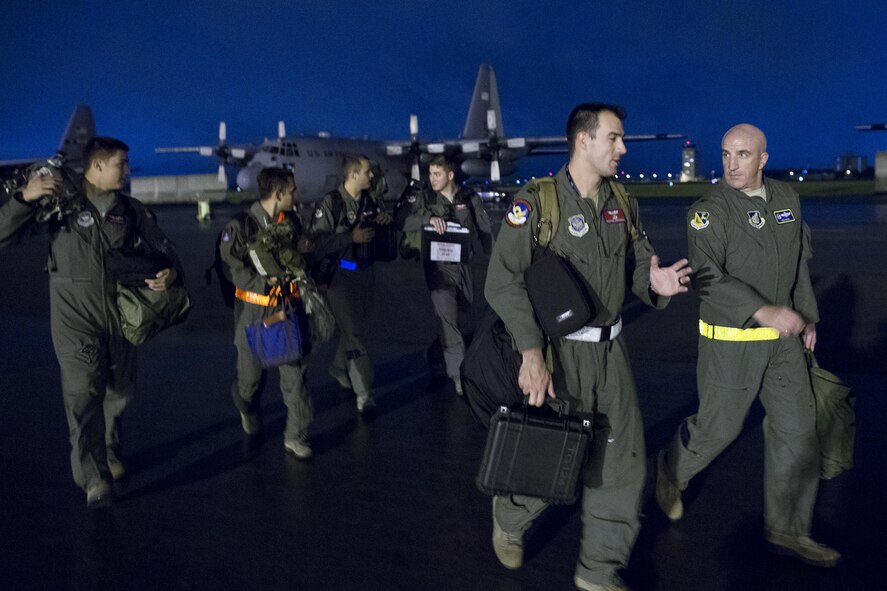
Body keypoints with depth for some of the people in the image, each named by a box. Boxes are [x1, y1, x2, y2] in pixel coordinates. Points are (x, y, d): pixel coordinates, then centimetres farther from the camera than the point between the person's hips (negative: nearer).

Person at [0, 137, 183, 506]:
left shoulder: (131, 211, 6)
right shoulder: (60, 202, -6)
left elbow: (163, 249, 10)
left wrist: (171, 272, -12)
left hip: (120, 314, 5)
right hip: (75, 318, -4)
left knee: (120, 391, 14)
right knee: (83, 391, -14)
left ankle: (108, 451, 38)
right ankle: (94, 479, -11)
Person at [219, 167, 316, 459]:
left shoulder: (292, 221, 5)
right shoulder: (242, 226, -12)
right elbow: (232, 269, -12)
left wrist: (302, 250, -3)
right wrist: (266, 280, -22)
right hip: (255, 309, -3)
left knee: (295, 370, -2)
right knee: (251, 371, 12)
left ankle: (296, 436, 9)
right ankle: (248, 409, 45)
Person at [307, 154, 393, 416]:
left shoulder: (368, 200, 6)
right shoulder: (331, 203, -15)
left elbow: (376, 230, 22)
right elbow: (316, 240, -21)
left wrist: (384, 218, -1)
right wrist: (351, 238, -25)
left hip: (364, 271, 7)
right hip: (341, 274, -7)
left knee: (356, 327, 18)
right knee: (353, 334, -7)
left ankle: (338, 368, 42)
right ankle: (364, 394, -3)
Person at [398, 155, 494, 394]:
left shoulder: (470, 198, 3)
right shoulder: (424, 198, 1)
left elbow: (485, 231, 5)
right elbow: (405, 223, -14)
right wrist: (429, 218, -31)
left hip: (463, 264, 3)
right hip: (438, 265, -3)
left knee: (463, 314, 15)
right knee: (448, 319, -14)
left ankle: (438, 354, 40)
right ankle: (460, 375, -13)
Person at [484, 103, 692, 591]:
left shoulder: (622, 203, 7)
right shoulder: (536, 202, -13)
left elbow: (638, 261, 14)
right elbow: (504, 280, -19)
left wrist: (655, 282, -11)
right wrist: (531, 351, -29)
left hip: (611, 348, 6)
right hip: (560, 350, -6)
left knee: (622, 460, 8)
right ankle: (509, 518, 40)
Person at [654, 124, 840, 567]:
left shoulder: (786, 199, 5)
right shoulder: (710, 210, -15)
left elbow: (800, 261, 17)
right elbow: (708, 277, -26)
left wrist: (807, 316, 17)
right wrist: (765, 312, -33)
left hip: (783, 339, 6)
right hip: (730, 339, -6)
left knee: (797, 427, 6)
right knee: (719, 426, 6)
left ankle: (787, 530, 19)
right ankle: (672, 470, 37)